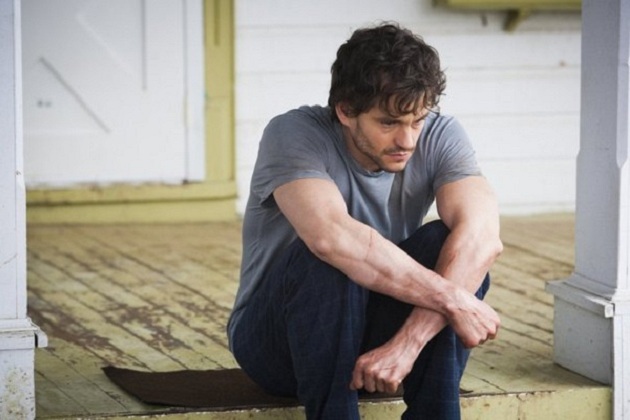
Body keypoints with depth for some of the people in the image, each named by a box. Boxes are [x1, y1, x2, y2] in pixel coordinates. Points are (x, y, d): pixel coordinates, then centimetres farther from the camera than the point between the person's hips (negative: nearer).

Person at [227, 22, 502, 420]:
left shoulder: (440, 136, -11)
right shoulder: (294, 134, -21)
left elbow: (484, 237, -28)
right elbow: (333, 236, -40)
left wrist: (410, 340, -41)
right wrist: (451, 299, -38)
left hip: (373, 328, 3)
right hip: (275, 340, -3)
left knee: (446, 244, -25)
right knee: (329, 259, -35)